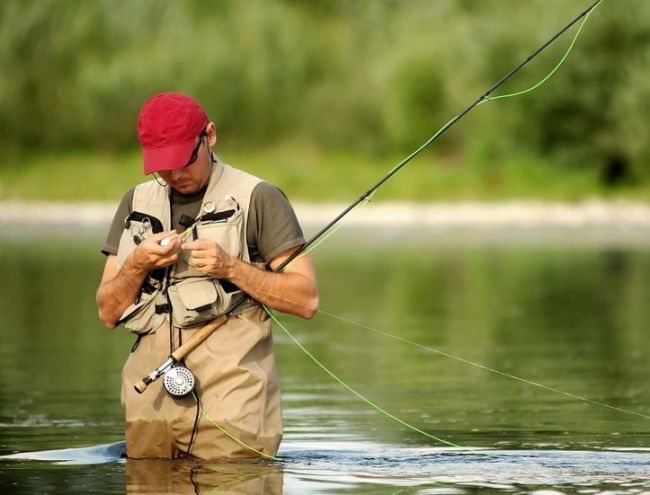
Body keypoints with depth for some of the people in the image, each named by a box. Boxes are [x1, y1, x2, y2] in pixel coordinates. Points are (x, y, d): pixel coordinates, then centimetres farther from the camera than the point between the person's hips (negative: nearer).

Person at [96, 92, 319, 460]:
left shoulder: (257, 198, 1)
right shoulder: (137, 203, 15)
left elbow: (306, 299, -3)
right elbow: (109, 313, 14)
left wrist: (230, 267, -14)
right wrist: (137, 265, -5)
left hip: (229, 396, -4)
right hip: (151, 398, 4)